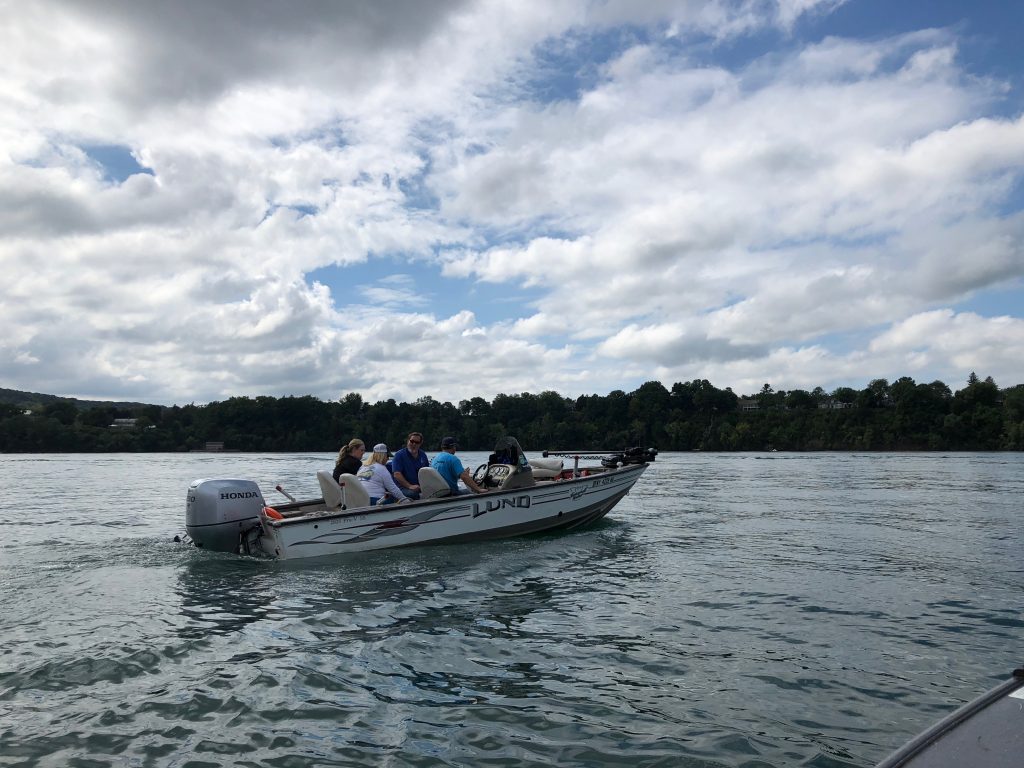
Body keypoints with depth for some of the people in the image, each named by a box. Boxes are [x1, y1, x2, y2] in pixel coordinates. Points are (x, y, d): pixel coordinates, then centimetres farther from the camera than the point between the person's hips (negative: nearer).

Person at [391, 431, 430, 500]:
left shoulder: (423, 455, 17)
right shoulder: (399, 455, 0)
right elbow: (397, 474, -11)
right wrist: (410, 486, -21)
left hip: (420, 487, 5)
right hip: (404, 487, -5)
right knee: (413, 494, -38)